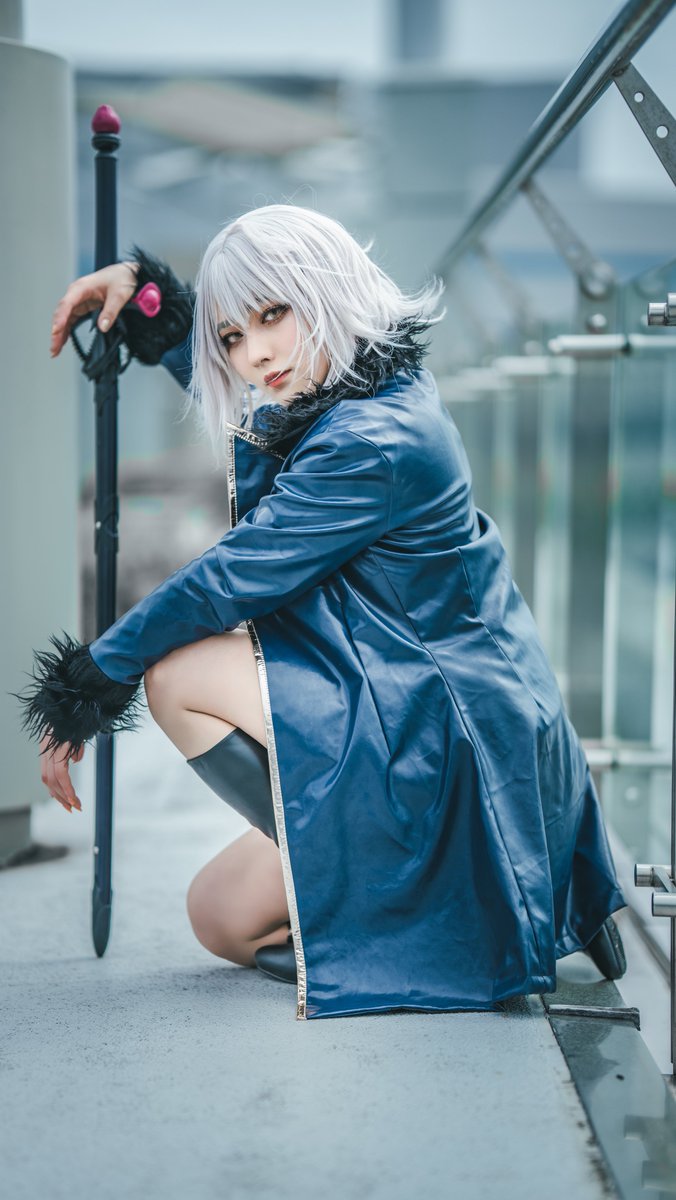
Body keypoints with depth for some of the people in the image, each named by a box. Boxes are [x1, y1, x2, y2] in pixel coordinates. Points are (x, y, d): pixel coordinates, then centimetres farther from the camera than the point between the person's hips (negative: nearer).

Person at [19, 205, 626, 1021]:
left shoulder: (374, 444, -22)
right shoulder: (340, 399, 6)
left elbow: (226, 581, -19)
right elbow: (222, 386, 29)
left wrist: (82, 690, -9)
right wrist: (141, 286, 17)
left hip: (448, 751, -10)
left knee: (180, 672, -11)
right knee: (222, 918, 12)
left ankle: (390, 897, -8)